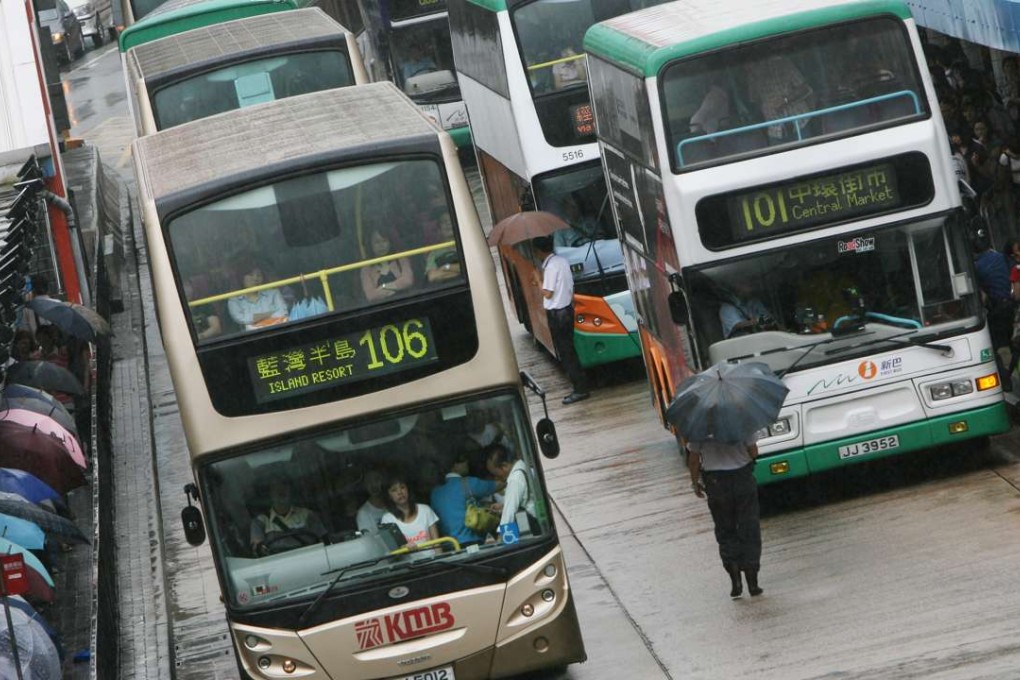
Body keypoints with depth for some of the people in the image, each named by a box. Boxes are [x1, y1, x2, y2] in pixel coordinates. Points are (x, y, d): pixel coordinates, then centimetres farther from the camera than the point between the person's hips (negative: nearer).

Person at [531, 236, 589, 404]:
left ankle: (580, 389, -4)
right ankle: (580, 388, 17)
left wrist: (538, 281, -5)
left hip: (556, 314, -9)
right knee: (569, 351, 14)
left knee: (565, 353, -4)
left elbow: (548, 293, -19)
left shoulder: (550, 267, -19)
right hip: (567, 309, 9)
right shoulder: (563, 261, 8)